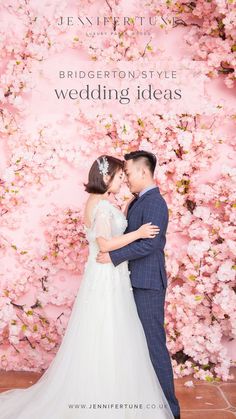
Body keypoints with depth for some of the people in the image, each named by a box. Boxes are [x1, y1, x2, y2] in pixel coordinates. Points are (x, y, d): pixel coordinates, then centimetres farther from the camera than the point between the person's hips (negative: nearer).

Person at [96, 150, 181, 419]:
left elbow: (150, 243, -24)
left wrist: (113, 257, -20)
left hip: (147, 284, -9)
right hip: (137, 282, 9)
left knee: (154, 344, -2)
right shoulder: (138, 201, 14)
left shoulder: (155, 202, -15)